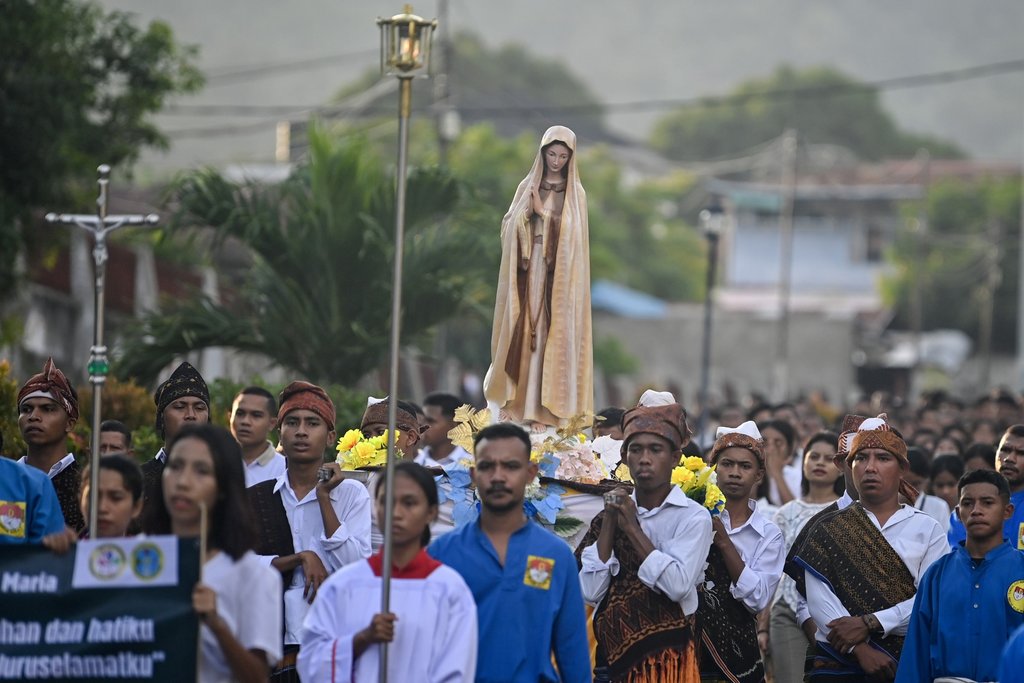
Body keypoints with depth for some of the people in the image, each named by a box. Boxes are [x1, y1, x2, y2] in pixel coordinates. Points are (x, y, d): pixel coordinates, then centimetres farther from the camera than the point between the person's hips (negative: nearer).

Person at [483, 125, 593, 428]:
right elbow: (509, 225, 3)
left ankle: (549, 402, -4)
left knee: (554, 334, -4)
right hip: (530, 269, 2)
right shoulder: (528, 186, 9)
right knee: (525, 332, 0)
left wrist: (543, 211, -9)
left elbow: (572, 233, -6)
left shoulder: (575, 193, 3)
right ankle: (520, 399, 4)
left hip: (559, 274, -2)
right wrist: (528, 210, -14)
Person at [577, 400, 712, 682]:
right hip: (614, 654, 4)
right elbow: (590, 592, -2)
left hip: (666, 656, -4)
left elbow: (678, 585, -20)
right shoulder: (614, 511, 6)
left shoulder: (693, 517, -5)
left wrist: (632, 528, -14)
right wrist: (609, 524, -7)